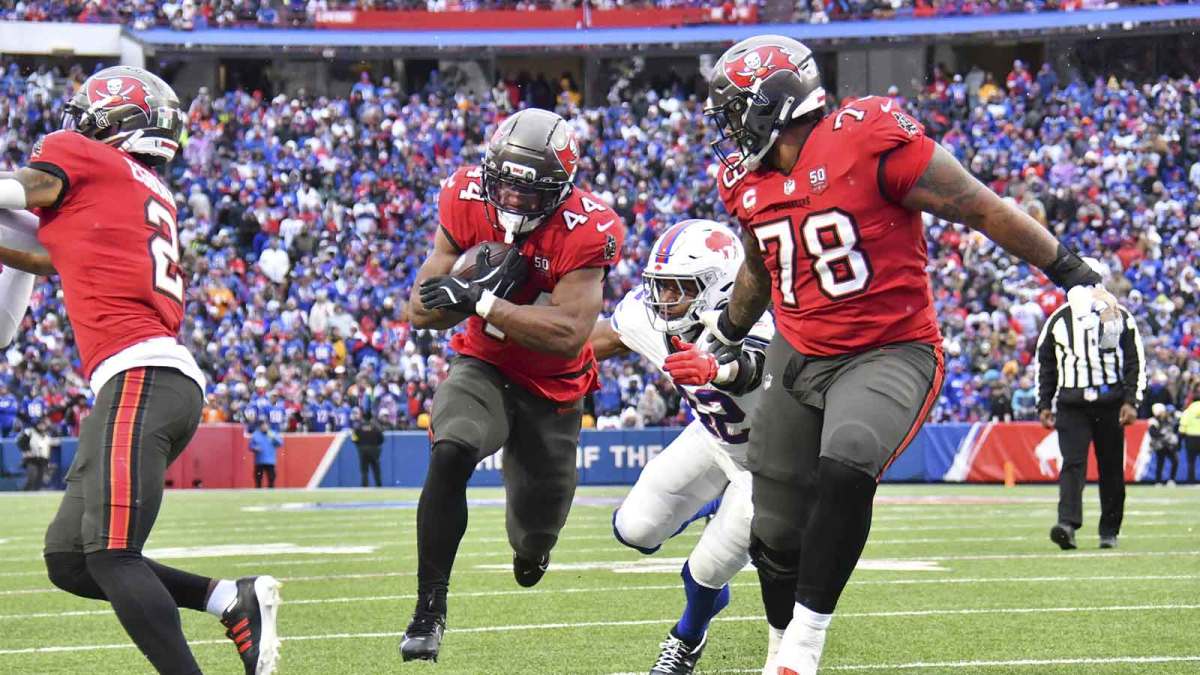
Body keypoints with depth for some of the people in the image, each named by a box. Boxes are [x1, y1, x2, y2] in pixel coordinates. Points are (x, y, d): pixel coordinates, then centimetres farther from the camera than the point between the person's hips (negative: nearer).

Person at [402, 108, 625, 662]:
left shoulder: (585, 232, -24)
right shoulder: (468, 203, -14)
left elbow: (568, 335, -34)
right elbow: (421, 311, -12)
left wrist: (479, 301, -39)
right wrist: (481, 280, -31)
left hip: (553, 387, 0)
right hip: (483, 367, 1)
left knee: (536, 529, 11)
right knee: (450, 455, -32)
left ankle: (531, 545, 54)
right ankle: (429, 609, -26)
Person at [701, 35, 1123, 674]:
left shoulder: (870, 142, -18)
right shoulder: (747, 179, 4)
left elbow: (985, 211, -12)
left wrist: (1075, 276, -9)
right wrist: (720, 337, 39)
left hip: (889, 354, -7)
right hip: (797, 355, 7)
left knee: (844, 471, -33)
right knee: (775, 534, 7)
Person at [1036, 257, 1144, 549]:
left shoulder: (1119, 318, 5)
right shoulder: (1058, 320, 8)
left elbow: (1135, 363, 5)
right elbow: (1045, 366, 15)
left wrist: (1131, 402, -5)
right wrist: (1044, 405, 9)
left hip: (1110, 402, 0)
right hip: (1071, 403, 0)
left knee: (1111, 468, 5)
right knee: (1073, 464, -14)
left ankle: (1110, 530, 14)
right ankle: (1068, 524, -27)